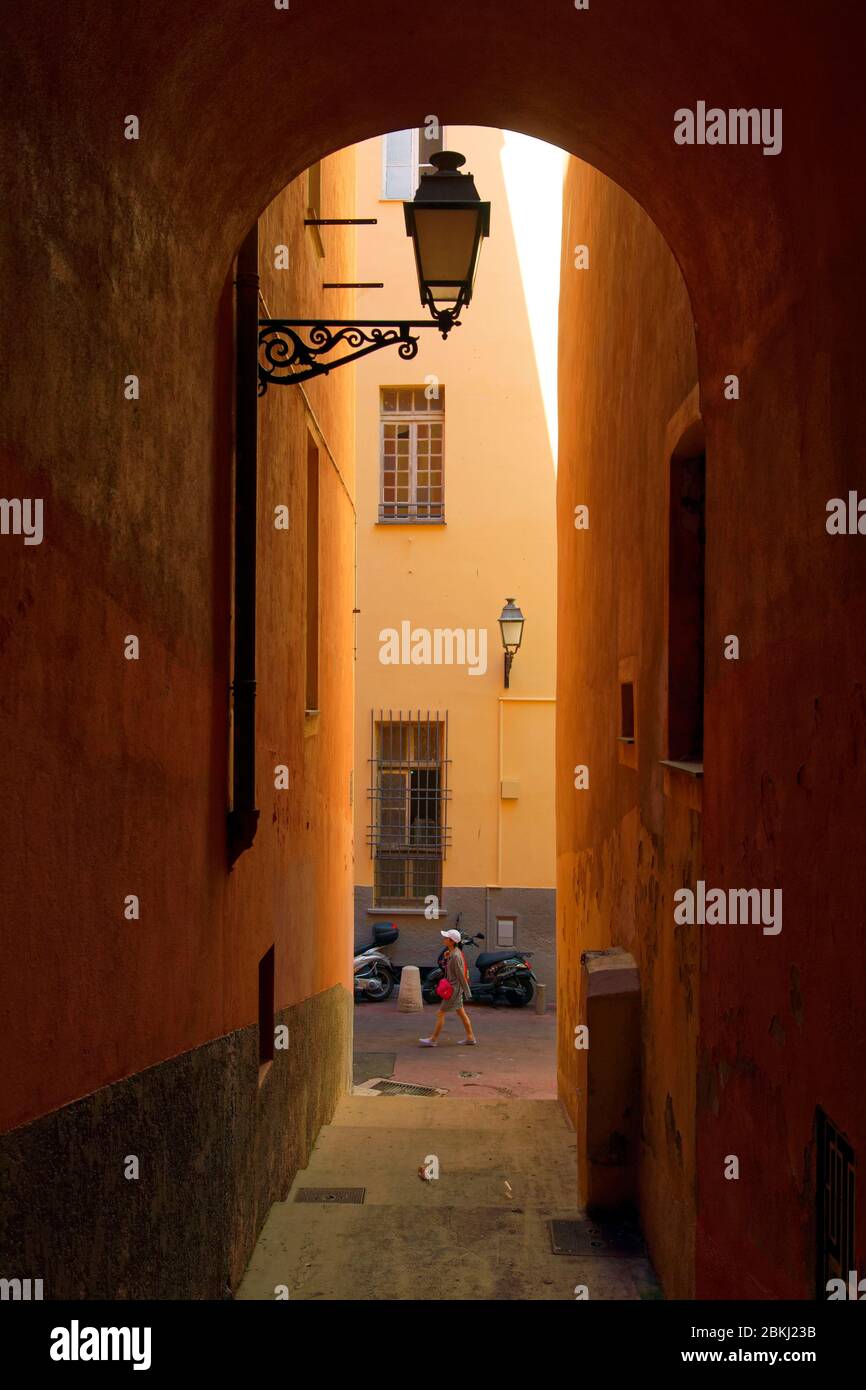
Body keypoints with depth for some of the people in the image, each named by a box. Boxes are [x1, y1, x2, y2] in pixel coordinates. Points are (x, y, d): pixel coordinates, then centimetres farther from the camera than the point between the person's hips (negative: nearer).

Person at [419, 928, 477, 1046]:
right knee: (461, 1013, 15)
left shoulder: (455, 956, -23)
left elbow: (461, 976, -20)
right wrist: (446, 958, -4)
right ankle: (470, 1038, 21)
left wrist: (467, 993, -15)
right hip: (453, 987, 10)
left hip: (455, 988, -10)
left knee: (441, 1013, -1)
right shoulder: (453, 952, 6)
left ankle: (433, 1040, 7)